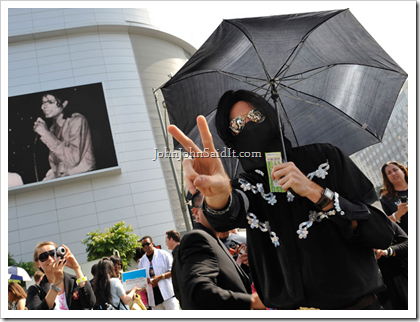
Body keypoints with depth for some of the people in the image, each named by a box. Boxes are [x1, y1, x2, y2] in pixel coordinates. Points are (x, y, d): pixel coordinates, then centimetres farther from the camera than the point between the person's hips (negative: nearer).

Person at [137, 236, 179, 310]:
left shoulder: (163, 254, 2)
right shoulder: (142, 261, 15)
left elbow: (173, 270, -3)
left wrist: (161, 276, -17)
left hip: (168, 293, -5)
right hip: (154, 297, 5)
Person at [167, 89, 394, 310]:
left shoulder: (324, 157, -4)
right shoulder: (247, 185, 1)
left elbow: (383, 234, -10)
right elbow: (230, 214, -24)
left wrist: (315, 192, -20)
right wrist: (218, 193, -46)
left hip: (355, 303, -1)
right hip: (289, 306, 2)